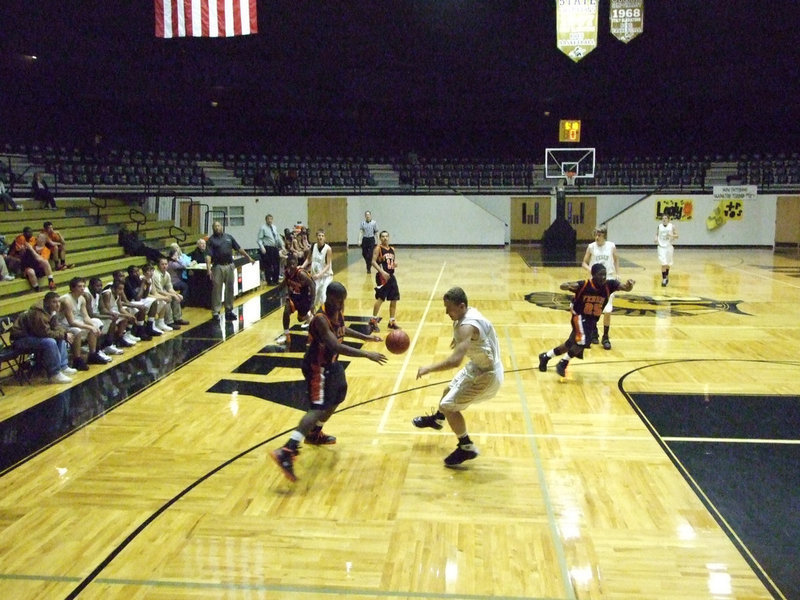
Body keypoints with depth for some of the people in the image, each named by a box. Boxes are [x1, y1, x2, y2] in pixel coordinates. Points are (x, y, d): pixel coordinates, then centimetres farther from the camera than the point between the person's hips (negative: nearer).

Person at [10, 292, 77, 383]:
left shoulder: (52, 311, 2)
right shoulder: (38, 314, -28)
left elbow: (56, 327, 7)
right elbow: (46, 333, -28)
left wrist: (65, 333, -13)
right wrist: (64, 335, -20)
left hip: (32, 335, 10)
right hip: (20, 339, -10)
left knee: (60, 338, 6)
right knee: (50, 342, -30)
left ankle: (63, 367, 8)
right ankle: (54, 375, -24)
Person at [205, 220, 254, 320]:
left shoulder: (228, 237, 12)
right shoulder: (211, 240, 0)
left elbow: (239, 249, 16)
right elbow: (208, 255, -8)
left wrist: (249, 257, 12)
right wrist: (209, 269, -20)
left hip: (230, 266, 4)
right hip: (218, 267, -4)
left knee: (230, 289, 8)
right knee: (216, 290, -1)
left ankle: (229, 310, 18)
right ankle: (215, 312, 4)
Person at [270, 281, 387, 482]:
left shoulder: (338, 311, -2)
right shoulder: (321, 319, -30)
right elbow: (336, 346, -39)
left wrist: (366, 337, 17)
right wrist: (366, 354, -40)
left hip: (331, 363, 10)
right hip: (317, 366, -10)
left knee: (338, 396, 24)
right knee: (319, 407, -18)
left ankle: (314, 434, 43)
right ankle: (286, 452, -26)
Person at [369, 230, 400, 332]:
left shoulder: (392, 249, 12)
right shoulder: (378, 248, -7)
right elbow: (373, 262, -16)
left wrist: (395, 263, -4)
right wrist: (382, 272, -25)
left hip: (391, 276, 7)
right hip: (382, 277, -7)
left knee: (394, 300, 9)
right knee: (380, 299, -8)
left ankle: (392, 322, 19)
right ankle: (373, 321, 4)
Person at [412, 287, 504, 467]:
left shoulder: (467, 326, -33)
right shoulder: (470, 312, -3)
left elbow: (455, 360, -42)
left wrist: (428, 369, -32)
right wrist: (458, 338, 32)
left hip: (486, 375, -10)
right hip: (479, 366, 10)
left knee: (449, 406, -9)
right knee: (449, 390, 26)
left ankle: (467, 448, 6)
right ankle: (437, 419, 55)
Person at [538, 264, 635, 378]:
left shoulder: (609, 285, -15)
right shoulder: (584, 285, -23)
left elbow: (626, 288, -21)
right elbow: (562, 286, -24)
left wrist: (629, 285, -45)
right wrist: (569, 285, -48)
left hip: (592, 320, 6)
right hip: (580, 317, -5)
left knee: (571, 345, 16)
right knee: (583, 341, -28)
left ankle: (545, 356, 37)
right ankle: (563, 364, -9)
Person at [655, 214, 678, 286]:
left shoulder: (672, 226, -3)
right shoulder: (659, 226, 1)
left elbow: (677, 236, -1)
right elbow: (657, 234, 11)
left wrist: (671, 235, -21)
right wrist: (656, 239, -10)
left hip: (669, 247, 1)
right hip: (661, 247, -1)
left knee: (668, 264, 14)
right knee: (663, 264, -9)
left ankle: (666, 277, 36)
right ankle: (663, 280, -5)